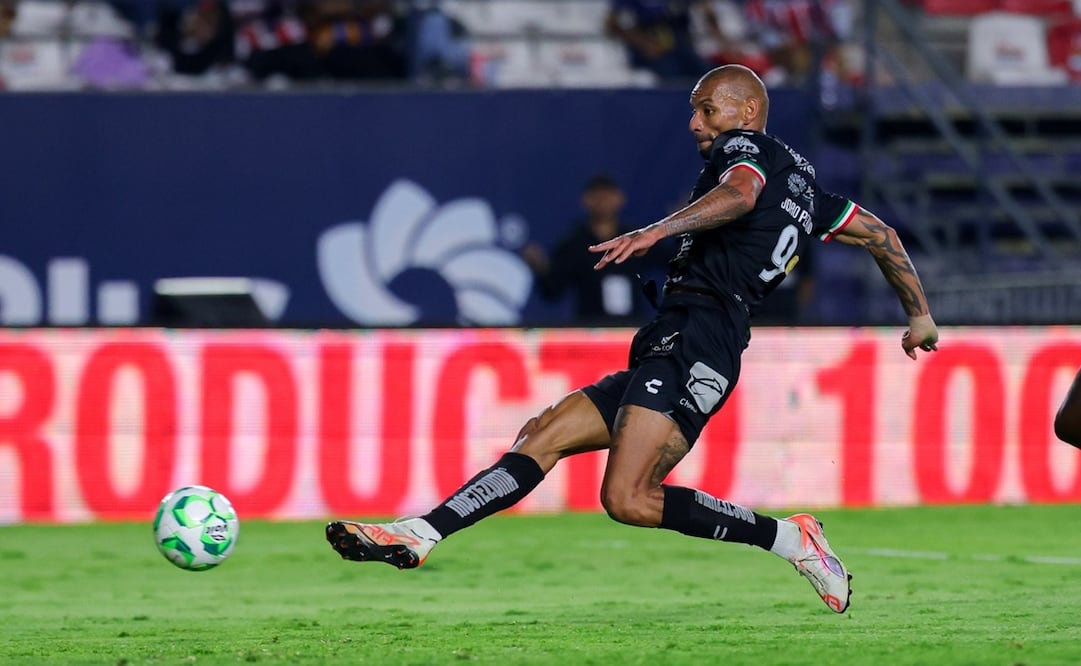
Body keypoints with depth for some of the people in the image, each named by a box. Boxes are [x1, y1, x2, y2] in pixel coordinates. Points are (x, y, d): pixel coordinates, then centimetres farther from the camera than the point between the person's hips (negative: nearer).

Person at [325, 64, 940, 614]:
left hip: (694, 339, -11)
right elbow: (881, 234, 32)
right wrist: (920, 314, 42)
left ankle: (791, 538, -14)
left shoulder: (745, 146, 1)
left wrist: (657, 231, -36)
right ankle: (421, 534, -3)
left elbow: (741, 193, -22)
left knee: (629, 498, -23)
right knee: (545, 434, 4)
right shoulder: (805, 184, 28)